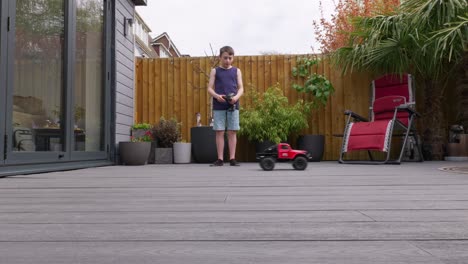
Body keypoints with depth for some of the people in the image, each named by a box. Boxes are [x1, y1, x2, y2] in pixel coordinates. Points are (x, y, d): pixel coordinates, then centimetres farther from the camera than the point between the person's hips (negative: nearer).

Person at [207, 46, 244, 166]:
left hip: (233, 105, 1)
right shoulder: (215, 71, 9)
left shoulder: (237, 71, 11)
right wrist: (217, 96, -16)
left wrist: (236, 97, -15)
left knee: (232, 132, 1)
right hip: (218, 106, -1)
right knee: (220, 132, 0)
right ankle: (220, 159, 5)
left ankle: (232, 158, 7)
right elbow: (210, 88, 4)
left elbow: (241, 88, 6)